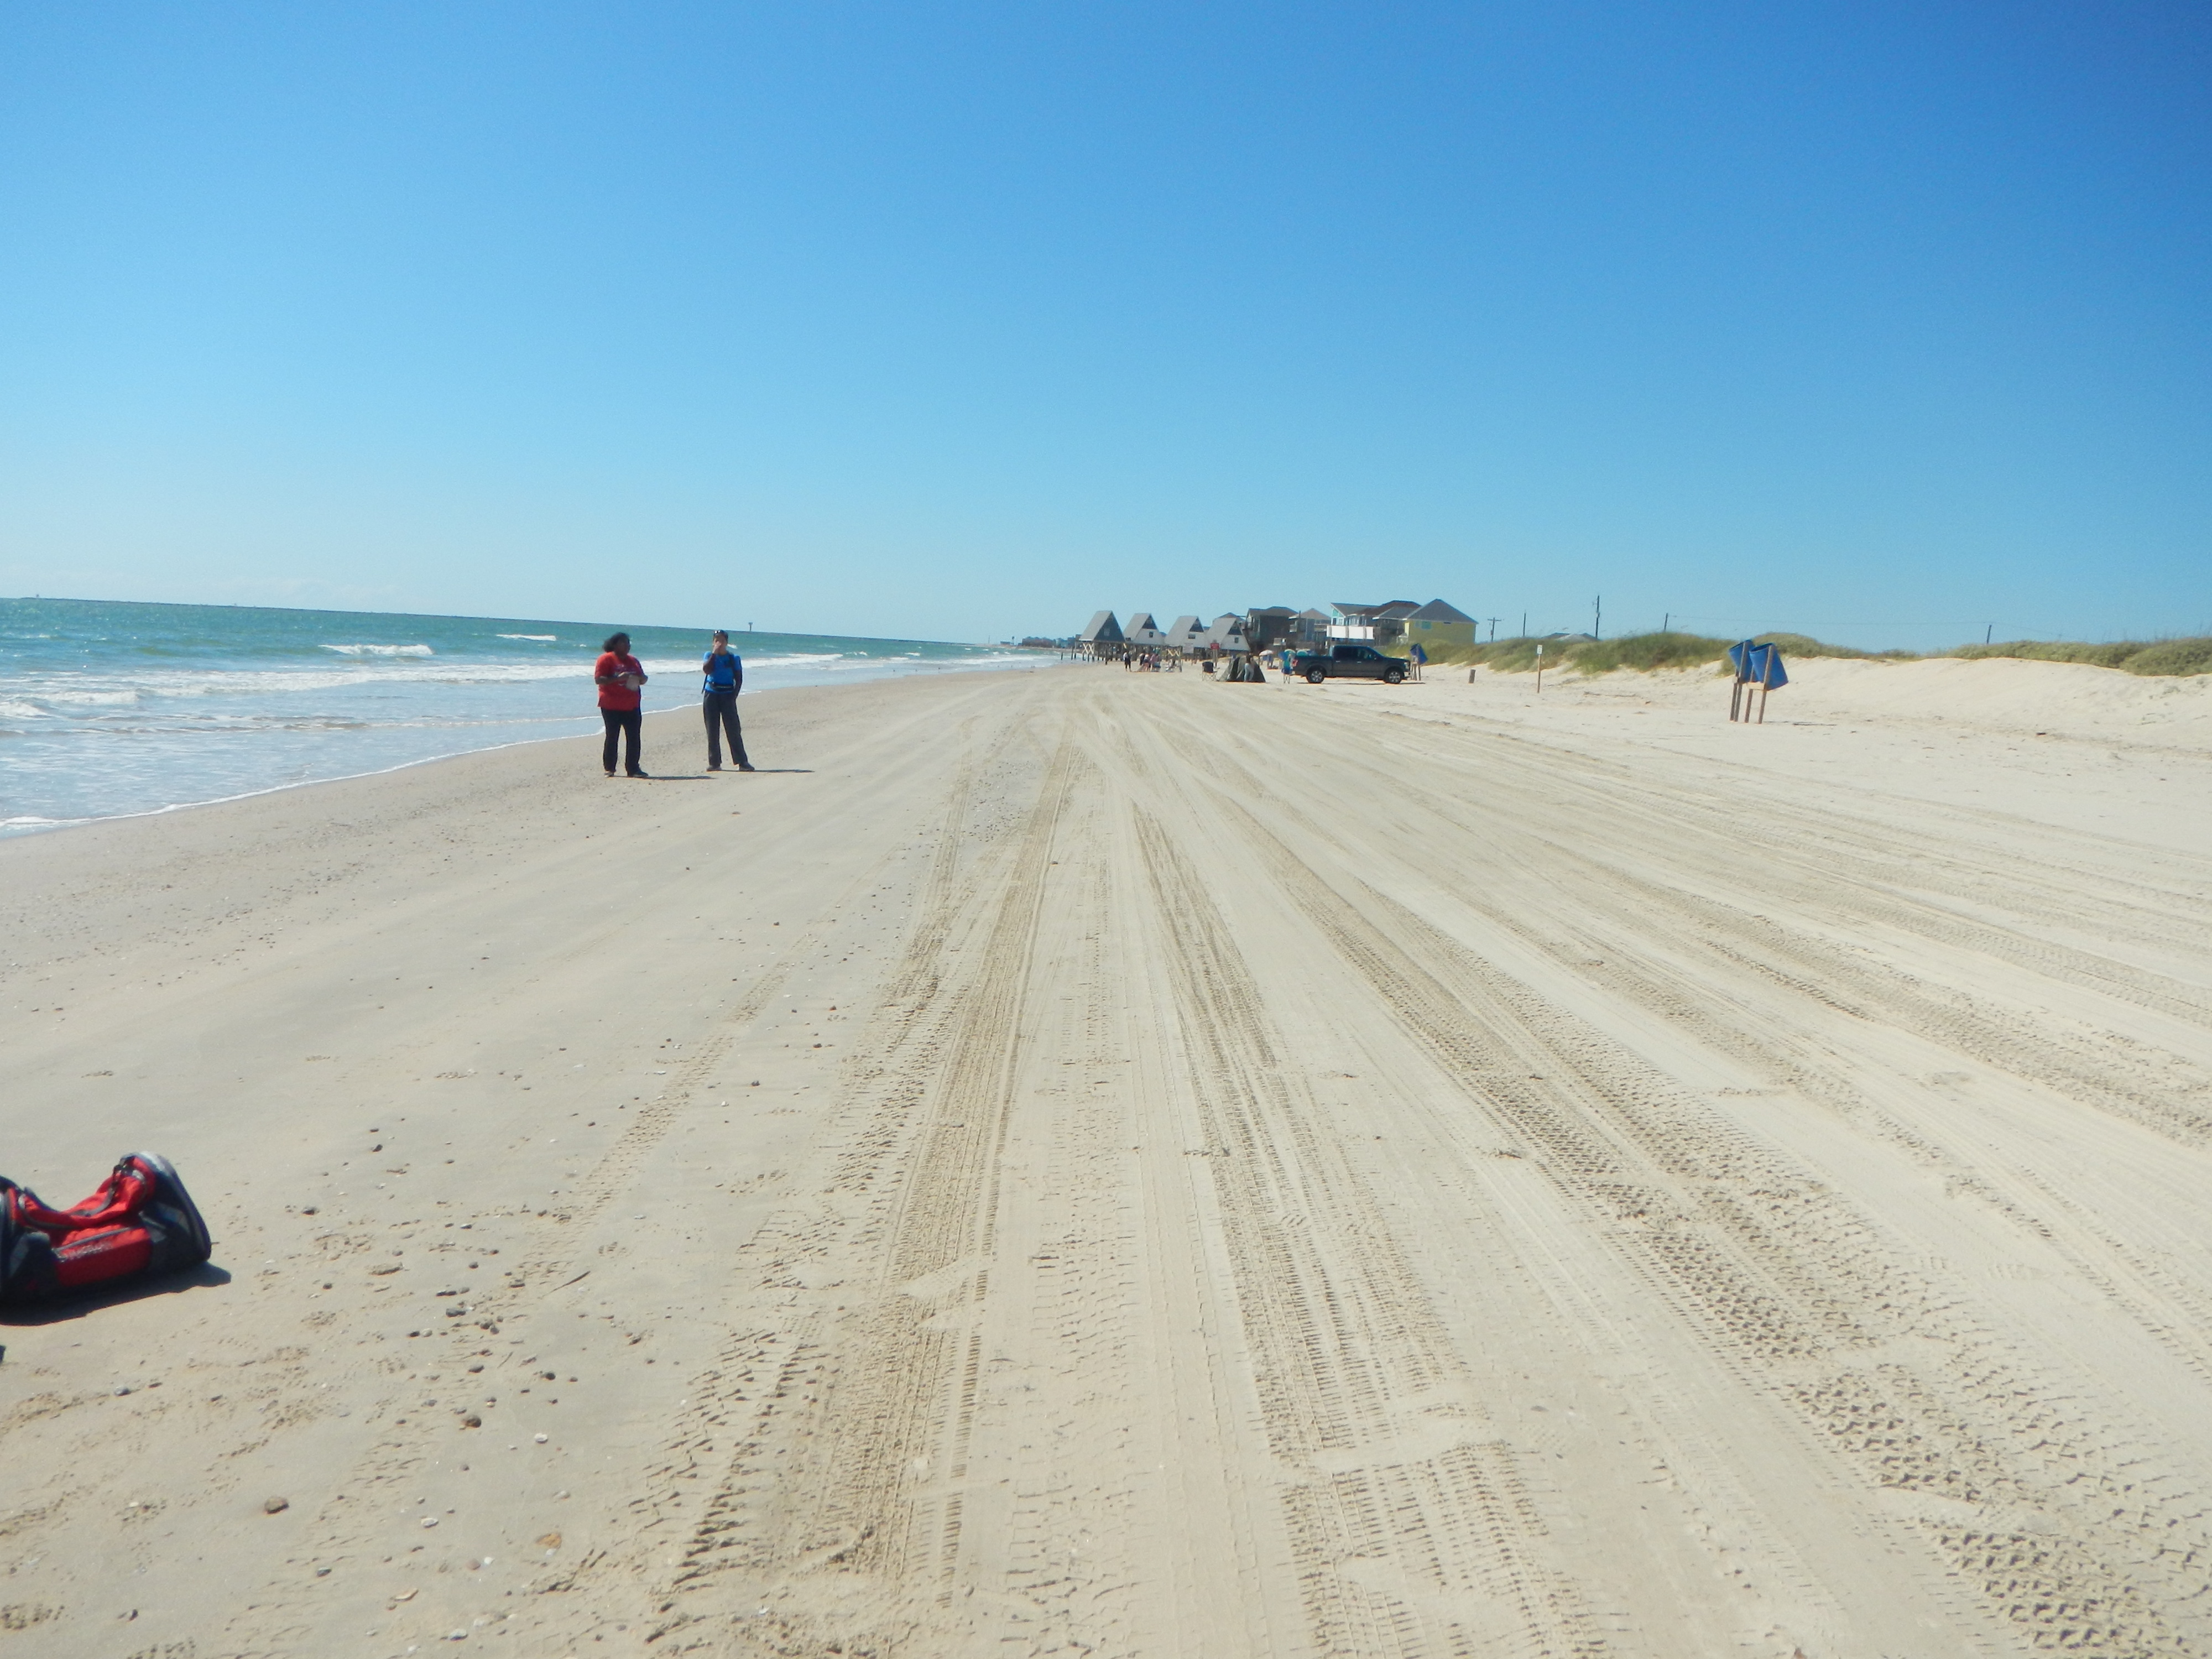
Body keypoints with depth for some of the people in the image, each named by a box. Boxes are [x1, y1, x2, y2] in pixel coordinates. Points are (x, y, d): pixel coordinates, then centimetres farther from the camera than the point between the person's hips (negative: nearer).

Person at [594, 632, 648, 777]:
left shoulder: (633, 661, 16)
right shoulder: (606, 659, -3)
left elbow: (643, 680, 25)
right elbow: (598, 679, -12)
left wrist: (640, 679, 0)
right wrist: (618, 678, -23)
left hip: (631, 706, 5)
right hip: (611, 707, -5)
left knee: (635, 738, -1)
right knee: (612, 737, 1)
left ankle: (634, 769, 3)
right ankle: (609, 769, 9)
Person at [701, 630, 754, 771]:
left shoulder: (734, 659, 4)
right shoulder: (710, 656, 6)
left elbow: (739, 680, 2)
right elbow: (706, 670, -13)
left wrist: (734, 696, -10)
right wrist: (714, 653, -13)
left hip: (727, 695, -1)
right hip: (711, 695, 1)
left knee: (734, 729, -7)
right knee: (712, 731, 2)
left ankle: (742, 762, -8)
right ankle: (714, 763, 7)